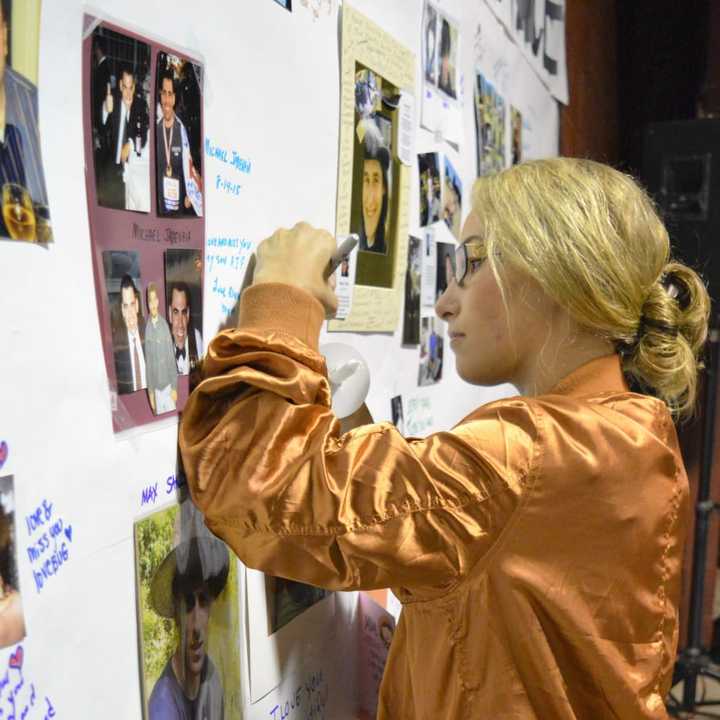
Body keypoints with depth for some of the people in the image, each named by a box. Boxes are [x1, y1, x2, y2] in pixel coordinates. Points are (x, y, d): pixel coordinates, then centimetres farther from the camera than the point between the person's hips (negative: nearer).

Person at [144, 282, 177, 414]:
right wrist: (150, 391, 1)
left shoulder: (165, 324, -5)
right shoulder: (146, 329, -7)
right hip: (156, 386, 0)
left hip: (168, 384, 0)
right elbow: (147, 361, -1)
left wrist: (174, 386, -3)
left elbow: (171, 357, -2)